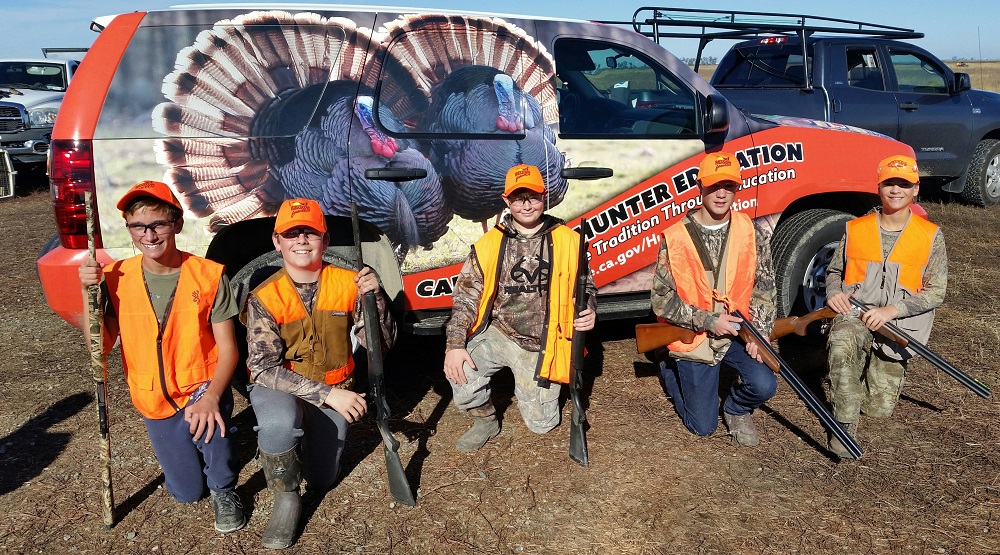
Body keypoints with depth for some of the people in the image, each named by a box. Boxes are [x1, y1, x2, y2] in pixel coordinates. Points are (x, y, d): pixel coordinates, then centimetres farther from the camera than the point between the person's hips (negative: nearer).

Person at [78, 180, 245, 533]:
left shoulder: (208, 275, -15)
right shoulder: (117, 279, -8)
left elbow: (228, 349, -16)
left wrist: (211, 397, -33)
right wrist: (88, 292, -23)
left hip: (202, 385, -3)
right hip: (154, 400, 3)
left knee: (207, 421, -38)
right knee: (187, 492, 10)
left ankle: (224, 490, -6)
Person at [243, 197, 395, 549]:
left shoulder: (348, 284, -12)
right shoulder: (265, 298, -17)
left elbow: (381, 345, -11)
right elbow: (264, 369, -23)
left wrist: (374, 297, -29)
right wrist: (327, 394, -32)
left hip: (334, 392, 3)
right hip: (277, 388, -2)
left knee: (321, 483, 8)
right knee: (281, 422, -37)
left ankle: (308, 437, 40)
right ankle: (285, 499, -9)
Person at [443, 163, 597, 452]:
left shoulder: (567, 240, -4)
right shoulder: (489, 243, -3)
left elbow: (585, 286, 8)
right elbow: (466, 296, -4)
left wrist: (588, 312, -16)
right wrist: (455, 344, -17)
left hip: (541, 346, 0)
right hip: (497, 334, 0)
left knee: (541, 423, 3)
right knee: (461, 375, -28)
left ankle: (530, 385, 39)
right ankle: (486, 420, 6)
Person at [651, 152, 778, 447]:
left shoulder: (751, 232, -4)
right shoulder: (675, 237, -13)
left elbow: (764, 285, 1)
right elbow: (661, 300, -11)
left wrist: (760, 330, -13)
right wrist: (709, 321, -17)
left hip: (738, 332, 2)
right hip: (694, 338, -2)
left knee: (763, 385, -25)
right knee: (703, 427, 4)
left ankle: (736, 409, 13)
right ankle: (672, 370, 34)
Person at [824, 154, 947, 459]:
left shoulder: (931, 236, -1)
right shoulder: (855, 229, 3)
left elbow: (936, 292, -3)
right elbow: (834, 271, 15)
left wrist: (892, 310, -17)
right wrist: (834, 292, -9)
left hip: (898, 323, 0)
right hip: (853, 313, 0)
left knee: (880, 408, 2)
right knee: (841, 345, -39)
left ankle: (876, 368, 36)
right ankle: (845, 423, -23)